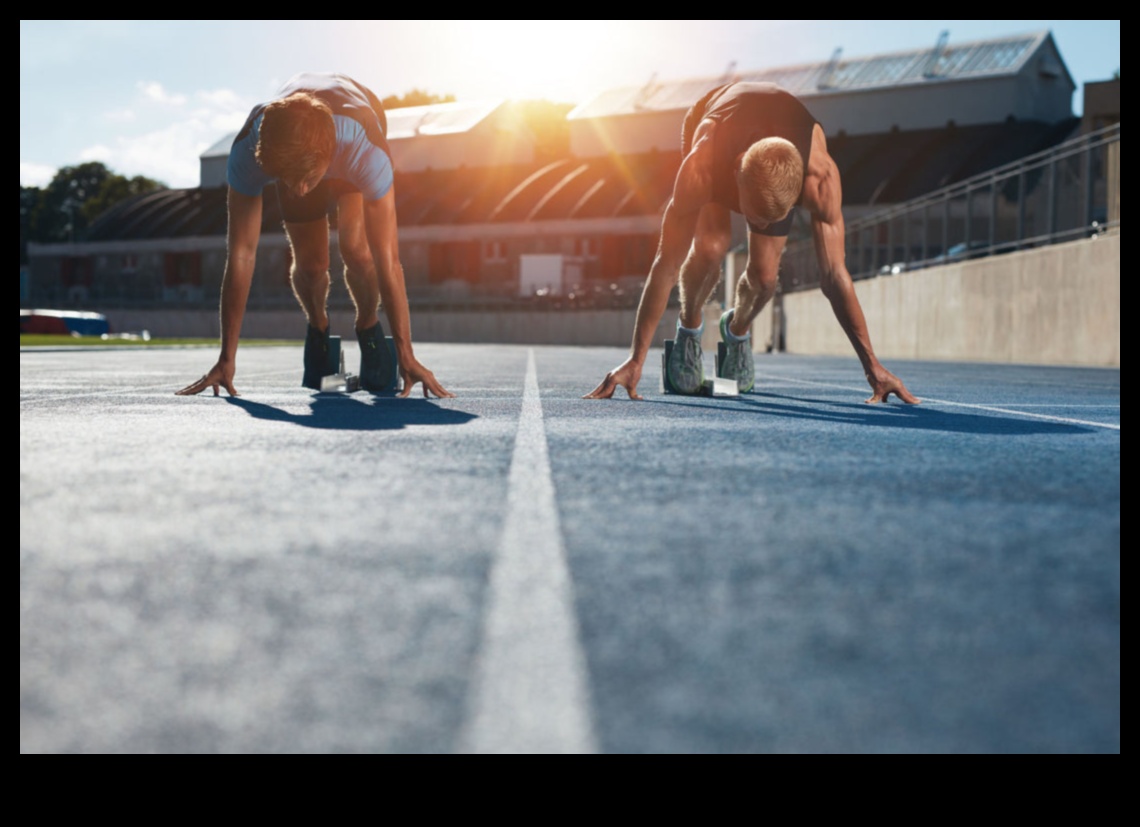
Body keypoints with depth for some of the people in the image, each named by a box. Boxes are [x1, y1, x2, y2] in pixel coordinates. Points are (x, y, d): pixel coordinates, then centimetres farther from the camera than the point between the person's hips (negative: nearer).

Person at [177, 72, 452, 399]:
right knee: (309, 263, -8)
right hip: (287, 149, 2)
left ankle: (368, 327, 7)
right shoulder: (248, 151, -43)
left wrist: (406, 356, -44)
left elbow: (387, 260, -45)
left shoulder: (367, 150, -47)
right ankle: (318, 327, 26)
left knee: (355, 248, -23)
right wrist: (227, 358, -36)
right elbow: (240, 254, -38)